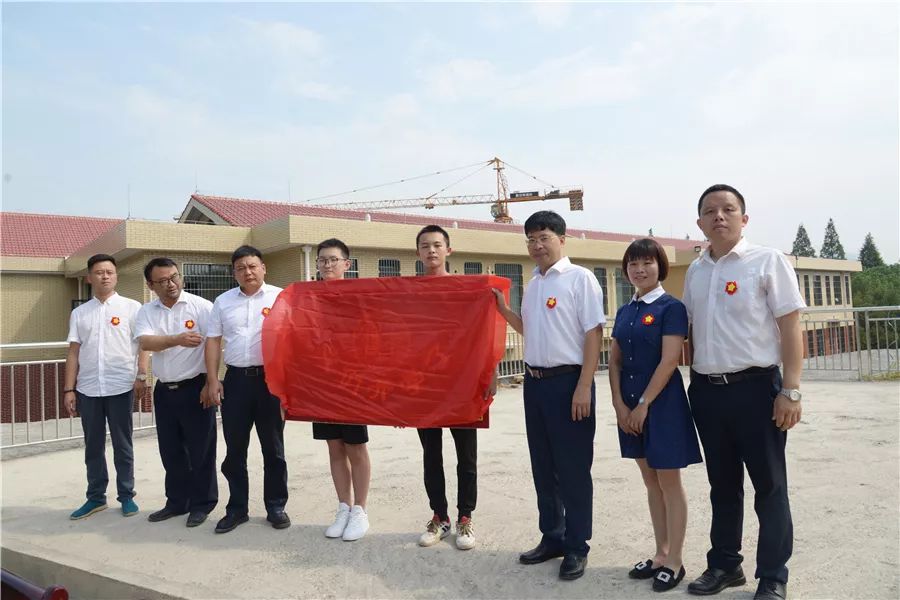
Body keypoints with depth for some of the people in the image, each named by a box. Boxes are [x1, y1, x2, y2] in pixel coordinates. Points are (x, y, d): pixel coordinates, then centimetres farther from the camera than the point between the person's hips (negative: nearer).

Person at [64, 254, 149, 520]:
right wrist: (69, 389, 6)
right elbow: (73, 352, 10)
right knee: (93, 446, 11)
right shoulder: (79, 313, 11)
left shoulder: (132, 307, 1)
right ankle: (96, 497, 23)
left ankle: (126, 496, 17)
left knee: (122, 445, 6)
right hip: (87, 388, 3)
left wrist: (141, 376, -14)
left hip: (121, 387, -3)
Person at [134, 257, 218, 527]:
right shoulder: (147, 312, 5)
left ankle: (202, 504, 16)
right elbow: (146, 342, -13)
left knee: (200, 450, 3)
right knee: (171, 451, 14)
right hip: (164, 390, 5)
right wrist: (177, 339, -30)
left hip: (195, 387, -4)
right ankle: (177, 502, 28)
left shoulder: (201, 306, -7)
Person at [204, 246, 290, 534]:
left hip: (270, 378, -2)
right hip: (236, 379, 3)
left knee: (273, 447, 6)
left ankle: (276, 507, 19)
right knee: (234, 449, 8)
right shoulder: (223, 302, 10)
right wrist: (212, 380, 2)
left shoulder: (279, 297, 0)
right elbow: (213, 341, 10)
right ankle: (237, 508, 21)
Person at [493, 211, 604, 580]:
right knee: (543, 466, 15)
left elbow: (593, 333, -13)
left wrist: (584, 386, -19)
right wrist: (504, 310, 6)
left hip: (567, 381, -7)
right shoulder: (532, 284, 13)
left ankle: (576, 548, 17)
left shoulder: (580, 278, -8)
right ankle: (551, 538, 30)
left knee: (573, 468, 3)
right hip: (534, 381, 7)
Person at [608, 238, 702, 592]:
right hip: (630, 403, 6)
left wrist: (644, 404, -16)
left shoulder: (671, 307, -8)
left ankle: (674, 561, 15)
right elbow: (615, 361, 9)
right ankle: (660, 553, 26)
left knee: (669, 483, 3)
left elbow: (669, 361, -15)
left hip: (662, 401, -6)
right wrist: (619, 403, -2)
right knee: (651, 483, 14)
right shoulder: (625, 311, 10)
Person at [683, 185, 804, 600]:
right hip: (707, 390, 5)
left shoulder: (767, 261, -4)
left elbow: (790, 327, -7)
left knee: (769, 485, 7)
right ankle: (724, 564, 30)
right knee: (722, 484, 16)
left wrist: (790, 391, -12)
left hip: (755, 387, -4)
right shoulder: (695, 271, 10)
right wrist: (695, 382, 10)